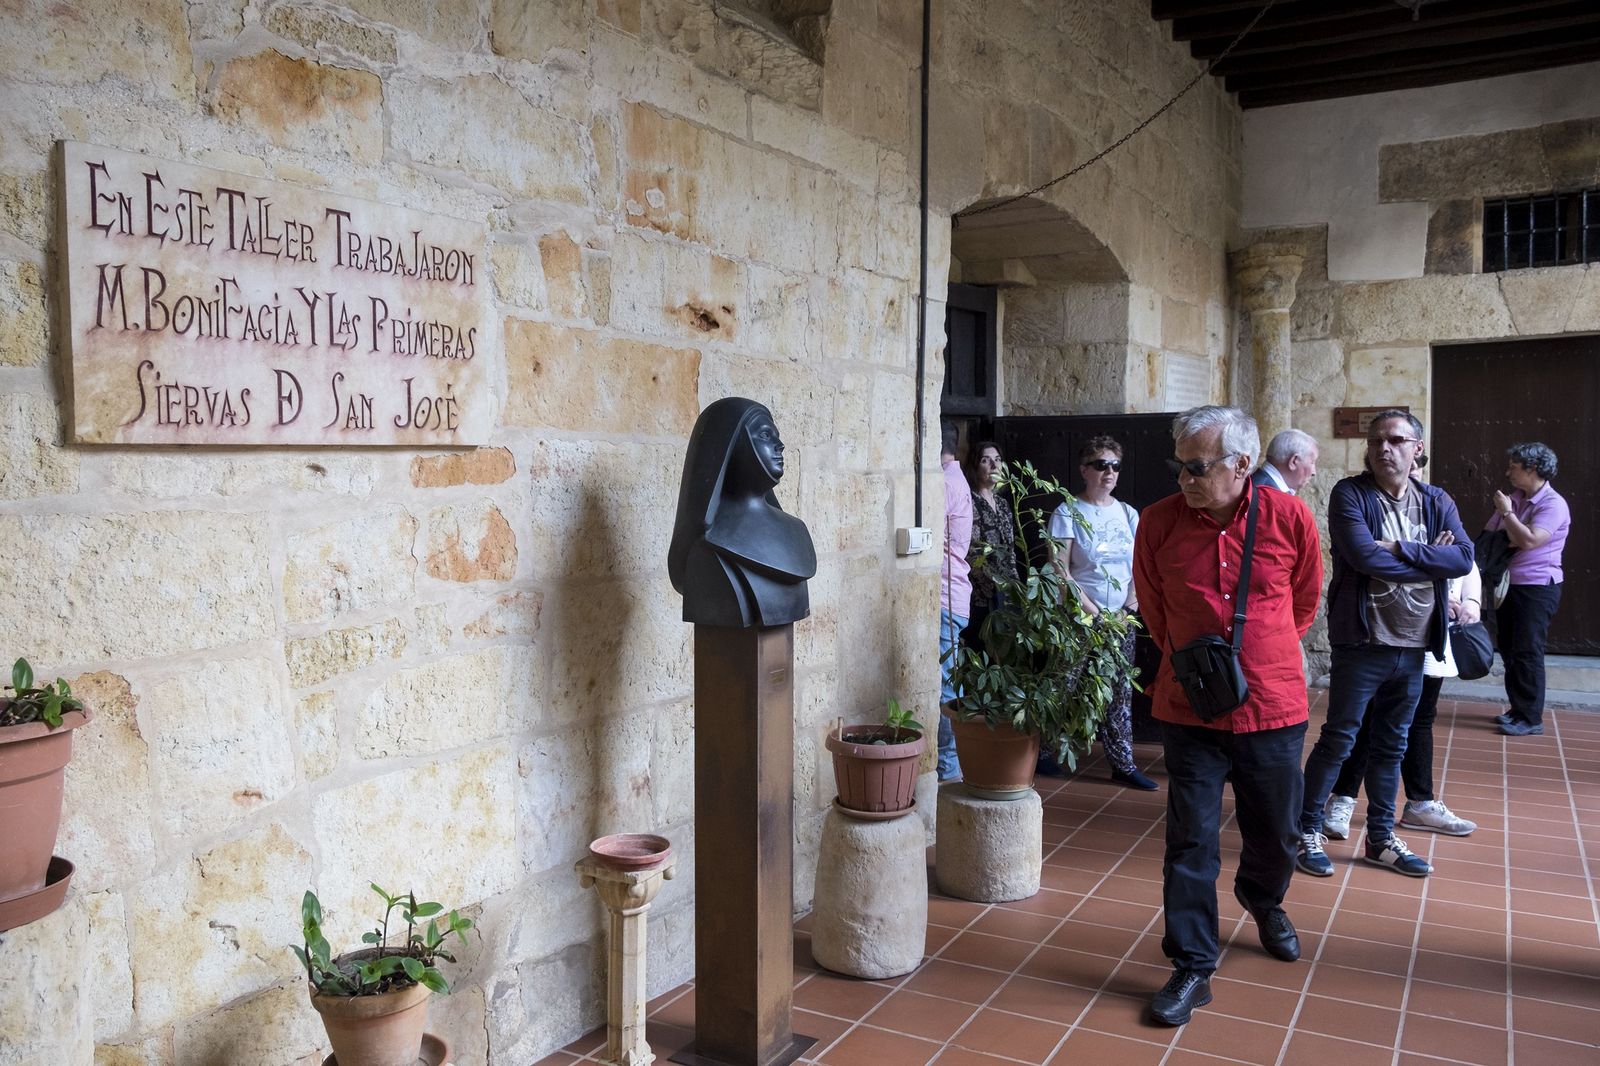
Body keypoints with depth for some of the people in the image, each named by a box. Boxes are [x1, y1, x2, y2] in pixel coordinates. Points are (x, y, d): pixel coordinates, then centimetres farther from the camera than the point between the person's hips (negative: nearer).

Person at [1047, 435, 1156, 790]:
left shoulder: (1128, 514, 11)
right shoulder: (1068, 514, -4)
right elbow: (1060, 572, -10)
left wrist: (1132, 602, -3)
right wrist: (1091, 611, -14)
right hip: (1080, 619, -4)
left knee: (1120, 692, 6)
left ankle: (1123, 764, 12)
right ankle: (1046, 754, 14)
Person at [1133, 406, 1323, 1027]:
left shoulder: (1290, 519, -8)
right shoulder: (1158, 522, -8)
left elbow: (1305, 602, 10)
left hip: (1273, 707, 1)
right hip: (1189, 710, -1)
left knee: (1274, 835, 18)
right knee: (1190, 843, 1)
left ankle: (1263, 900, 49)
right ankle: (1193, 969, 14)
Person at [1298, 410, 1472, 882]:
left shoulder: (1436, 502, 8)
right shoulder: (1350, 494, -6)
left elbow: (1464, 557, -7)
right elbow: (1364, 556, -21)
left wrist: (1400, 550, -18)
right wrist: (1431, 560, -11)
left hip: (1414, 644, 5)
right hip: (1363, 640, -5)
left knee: (1391, 745, 14)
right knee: (1338, 739, 1)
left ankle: (1381, 839, 26)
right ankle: (1308, 833, 13)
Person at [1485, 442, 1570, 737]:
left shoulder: (1553, 504, -14)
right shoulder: (1514, 499, 10)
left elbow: (1529, 541, -27)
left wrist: (1506, 513, -16)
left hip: (1536, 588, -8)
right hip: (1507, 586, 8)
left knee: (1527, 653, -5)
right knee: (1509, 651, 12)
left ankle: (1531, 719, 2)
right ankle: (1518, 709, 23)